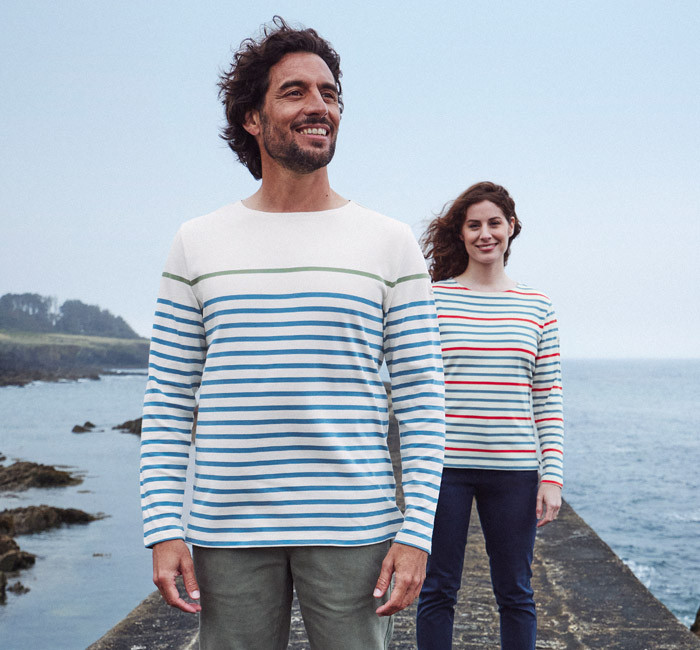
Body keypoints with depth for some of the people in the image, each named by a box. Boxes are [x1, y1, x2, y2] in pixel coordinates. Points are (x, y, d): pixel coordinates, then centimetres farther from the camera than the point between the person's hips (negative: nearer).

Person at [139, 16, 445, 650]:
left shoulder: (391, 243, 3)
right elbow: (169, 398, 6)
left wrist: (416, 532, -6)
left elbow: (422, 399, 1)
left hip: (352, 527, -1)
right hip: (228, 533, 1)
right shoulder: (198, 244, 7)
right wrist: (163, 530, -2)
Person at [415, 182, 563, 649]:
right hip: (445, 466, -2)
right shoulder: (432, 299, 1)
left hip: (514, 470, 2)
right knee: (438, 590, 7)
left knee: (516, 593, 10)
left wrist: (552, 477, 0)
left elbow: (549, 399, 7)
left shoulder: (537, 307, 8)